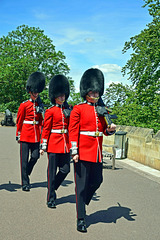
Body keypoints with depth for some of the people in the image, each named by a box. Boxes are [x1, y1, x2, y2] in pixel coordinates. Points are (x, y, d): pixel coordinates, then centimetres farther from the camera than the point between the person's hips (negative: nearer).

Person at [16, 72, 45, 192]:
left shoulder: (40, 105, 11)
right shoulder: (24, 105, -1)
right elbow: (19, 121, 2)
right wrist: (18, 135, 3)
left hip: (36, 135, 4)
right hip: (26, 135, -4)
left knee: (35, 156, 3)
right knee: (24, 159, -2)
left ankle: (26, 173, 31)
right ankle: (25, 183, 5)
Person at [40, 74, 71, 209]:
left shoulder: (68, 110, 12)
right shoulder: (50, 111, -2)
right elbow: (46, 129, -3)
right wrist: (43, 146, -5)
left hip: (66, 144, 5)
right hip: (54, 144, -5)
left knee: (65, 170, 4)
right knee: (52, 171, 1)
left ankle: (52, 188, 28)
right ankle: (51, 199, 10)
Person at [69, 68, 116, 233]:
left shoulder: (101, 110, 13)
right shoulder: (78, 109, -4)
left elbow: (104, 130, 18)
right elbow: (73, 131, -8)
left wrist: (110, 129, -5)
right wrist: (74, 151, -14)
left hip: (97, 153, 6)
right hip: (83, 152, -6)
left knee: (97, 181, 12)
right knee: (81, 185, 0)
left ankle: (82, 202, 38)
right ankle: (81, 219, 9)